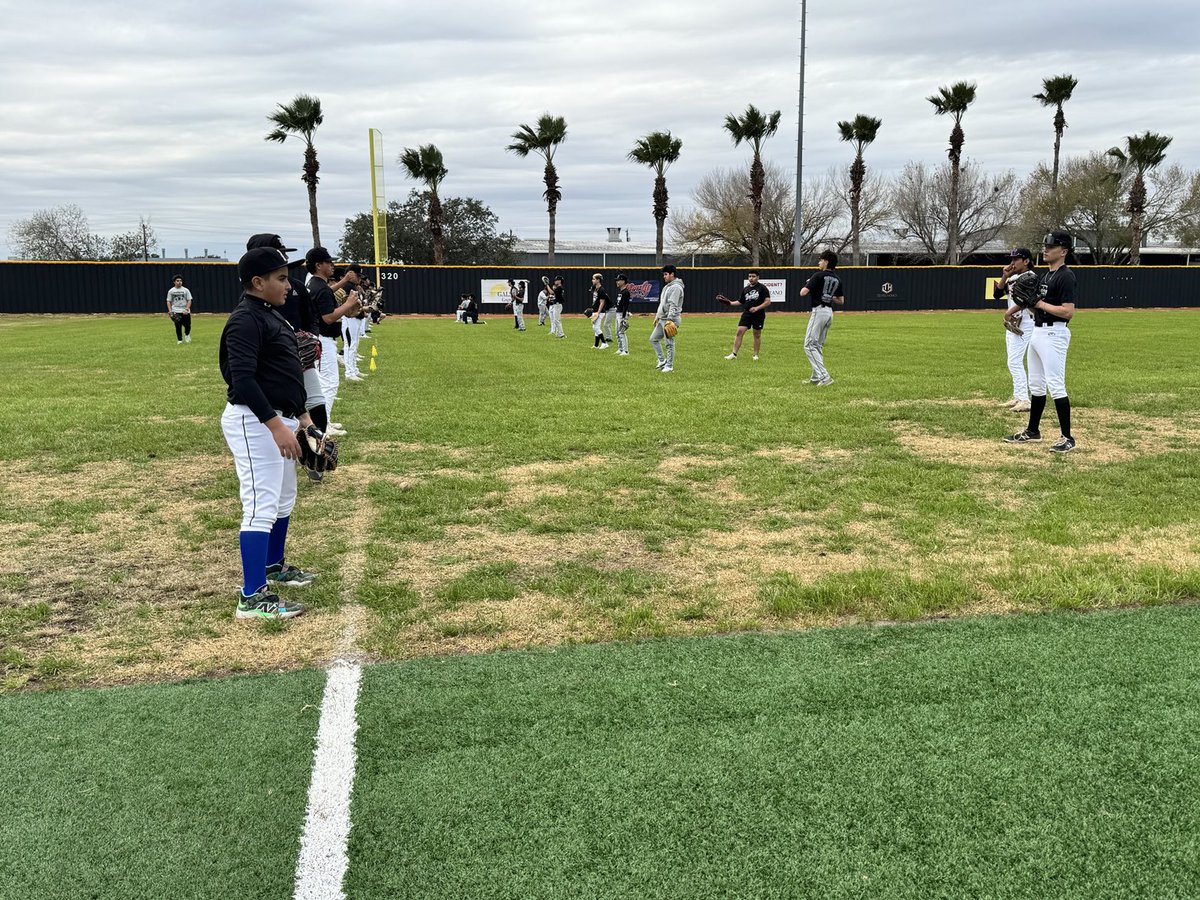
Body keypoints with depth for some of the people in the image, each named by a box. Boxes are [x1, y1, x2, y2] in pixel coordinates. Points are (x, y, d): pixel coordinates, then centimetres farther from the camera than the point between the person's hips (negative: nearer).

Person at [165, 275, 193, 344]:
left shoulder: (186, 290, 5)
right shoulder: (171, 291, 6)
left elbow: (189, 300, 1)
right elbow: (168, 301, 8)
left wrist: (187, 309, -13)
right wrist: (170, 310, -7)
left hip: (185, 312, 0)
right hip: (176, 312, 0)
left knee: (187, 325, -4)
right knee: (178, 326, -4)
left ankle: (187, 335, 27)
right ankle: (179, 340, 7)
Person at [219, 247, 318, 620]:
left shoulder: (272, 315, 14)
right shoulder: (245, 321, -17)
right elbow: (243, 379, -26)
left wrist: (301, 415, 20)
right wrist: (276, 425, -31)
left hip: (278, 419, 11)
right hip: (254, 421, -11)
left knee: (284, 499, 22)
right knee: (262, 505, -12)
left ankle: (274, 567, 40)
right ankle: (253, 597, -10)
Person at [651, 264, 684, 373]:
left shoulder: (676, 287, -14)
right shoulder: (667, 286, 18)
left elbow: (673, 305, -22)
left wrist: (669, 320, -28)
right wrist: (657, 317, 23)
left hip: (671, 319, -11)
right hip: (662, 319, 11)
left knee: (669, 343, -5)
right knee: (653, 339, 13)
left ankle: (669, 366, 2)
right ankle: (662, 360, 19)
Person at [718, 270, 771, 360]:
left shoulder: (762, 288, -4)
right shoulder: (745, 289, 12)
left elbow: (768, 302, -10)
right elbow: (740, 302, 20)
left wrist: (757, 308, -20)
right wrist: (730, 302, 6)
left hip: (758, 315, -4)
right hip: (746, 314, 4)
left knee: (757, 334, 3)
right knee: (740, 331, -7)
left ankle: (756, 355, 15)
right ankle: (734, 354, -7)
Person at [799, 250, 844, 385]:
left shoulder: (819, 275, -11)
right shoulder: (837, 279, 11)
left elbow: (803, 293, -16)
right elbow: (841, 301, 16)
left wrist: (807, 285, 5)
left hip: (819, 311, -8)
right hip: (830, 312, 8)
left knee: (809, 345, -7)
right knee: (818, 345, 17)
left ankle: (824, 376, -18)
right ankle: (816, 377, 21)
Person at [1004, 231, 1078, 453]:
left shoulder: (1066, 276, -14)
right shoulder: (1045, 274, 15)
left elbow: (1068, 312, -22)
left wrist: (1040, 303, -18)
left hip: (1053, 334, -10)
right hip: (1037, 331, 10)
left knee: (1056, 386, -10)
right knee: (1036, 385, 17)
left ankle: (1067, 438, -6)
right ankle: (1032, 431, 27)